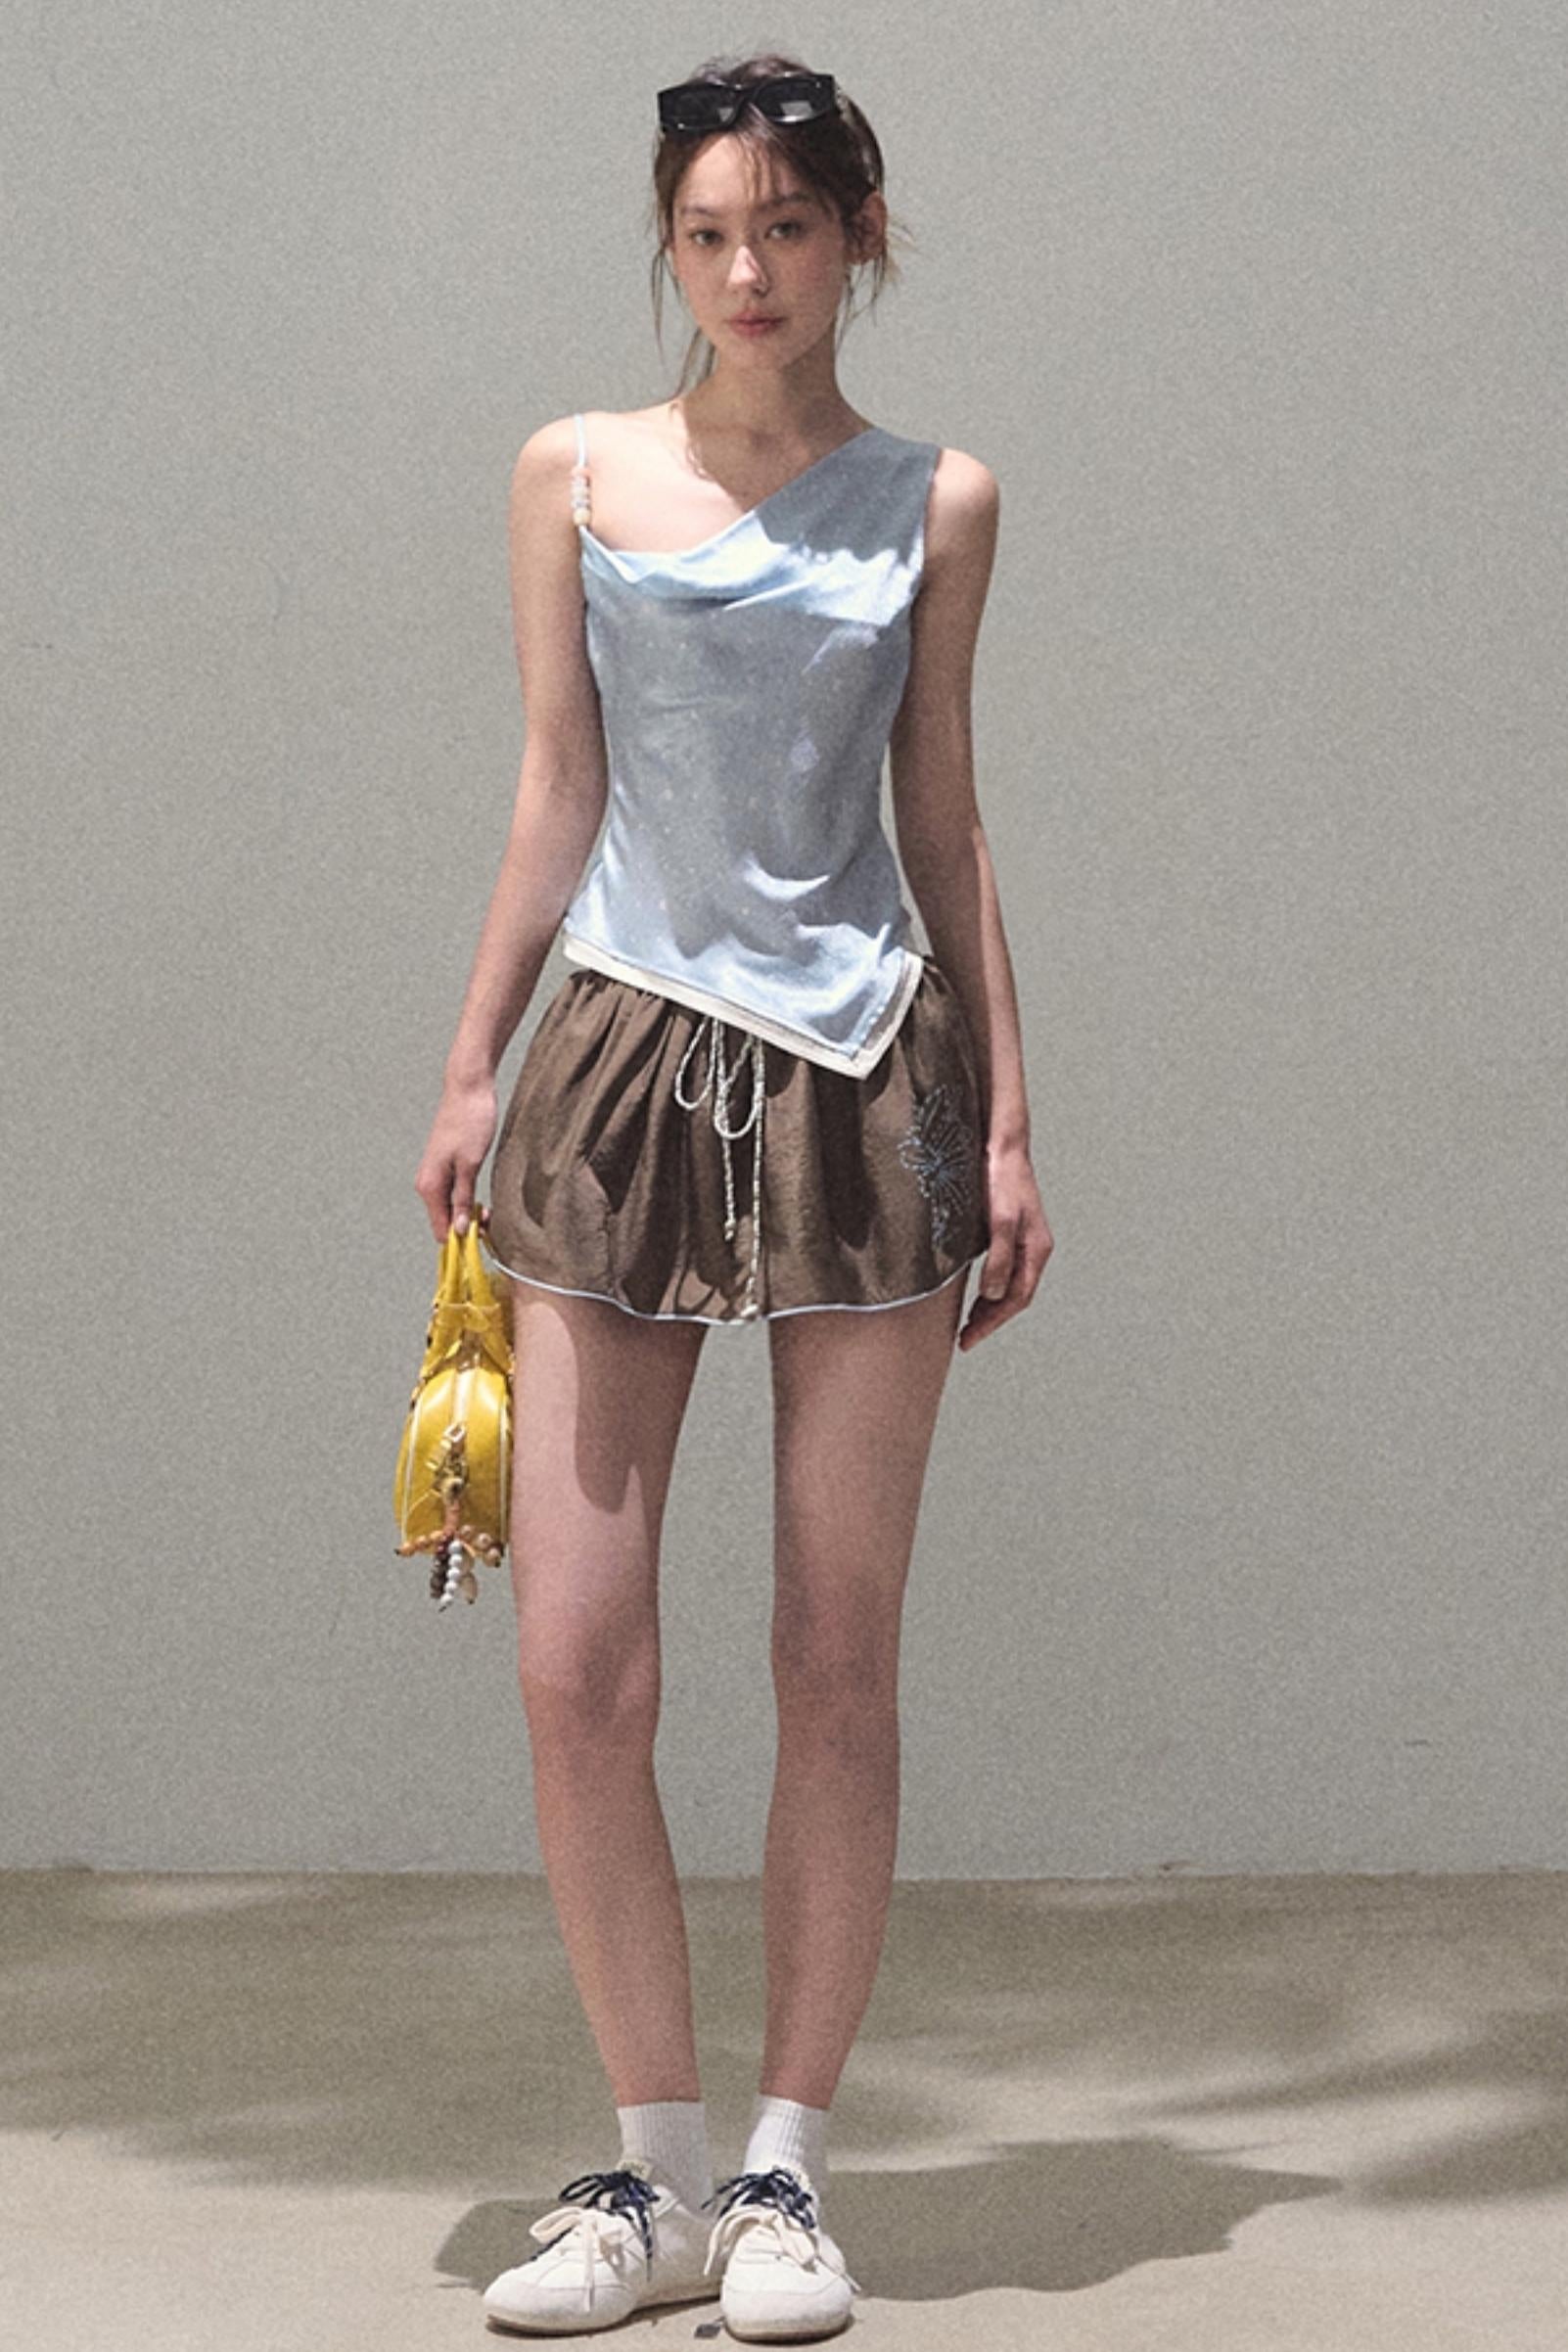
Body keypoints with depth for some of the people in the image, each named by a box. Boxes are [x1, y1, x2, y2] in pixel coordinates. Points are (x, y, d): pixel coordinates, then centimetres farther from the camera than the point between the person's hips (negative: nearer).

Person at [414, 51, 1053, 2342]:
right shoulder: (575, 474, 7)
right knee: (575, 1673, -4)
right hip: (627, 1061, 0)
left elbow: (944, 822, 9)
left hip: (866, 1080, 0)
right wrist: (471, 1074, 5)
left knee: (838, 1666, 3)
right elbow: (558, 796, 9)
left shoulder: (934, 502, 6)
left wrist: (1009, 1119, 6)